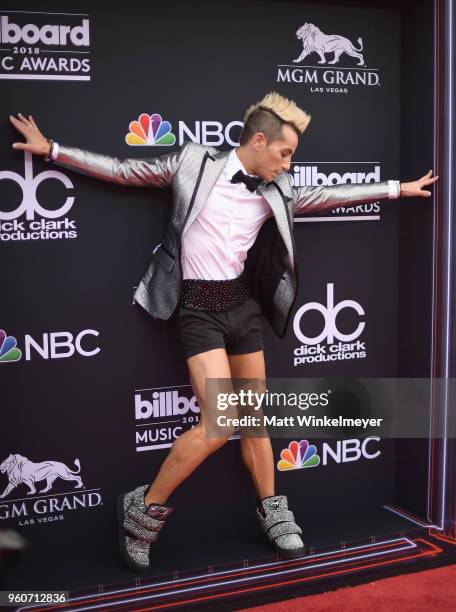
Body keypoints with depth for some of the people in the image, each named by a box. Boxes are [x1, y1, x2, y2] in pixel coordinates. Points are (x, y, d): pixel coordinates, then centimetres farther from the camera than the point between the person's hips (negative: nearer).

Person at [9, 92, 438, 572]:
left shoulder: (273, 192, 8)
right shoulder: (194, 162, -5)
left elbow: (325, 196, 20)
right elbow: (123, 171, 2)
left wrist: (396, 188, 25)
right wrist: (50, 149, 3)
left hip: (243, 303, 6)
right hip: (199, 307, -5)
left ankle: (271, 513, 31)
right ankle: (145, 508, 5)